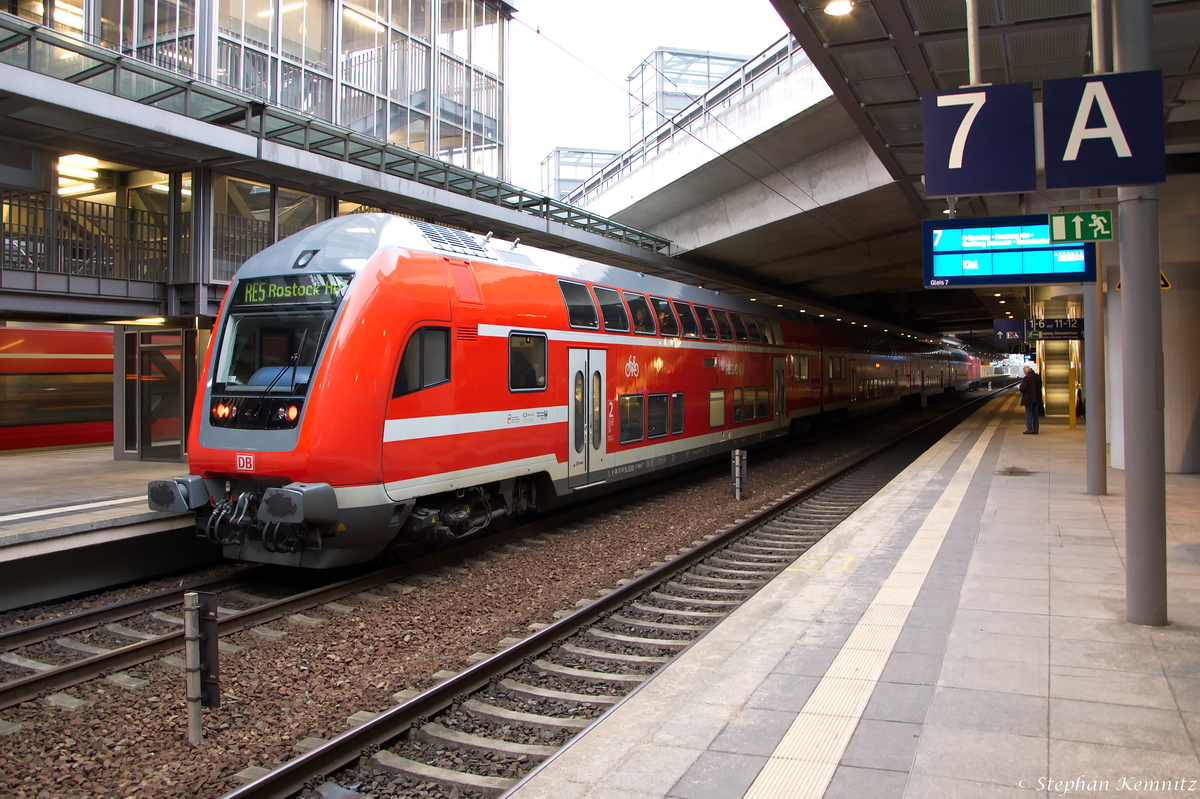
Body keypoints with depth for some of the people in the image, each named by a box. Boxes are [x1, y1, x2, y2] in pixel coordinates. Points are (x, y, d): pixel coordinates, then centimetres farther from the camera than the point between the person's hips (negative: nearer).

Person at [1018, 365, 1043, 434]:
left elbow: (1022, 388, -19)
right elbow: (1040, 386, 14)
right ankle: (1035, 430, 15)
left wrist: (1019, 386, 2)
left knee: (1029, 414, 0)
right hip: (1037, 399, 7)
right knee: (1035, 414, 12)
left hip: (1029, 399, -7)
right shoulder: (1038, 377, 4)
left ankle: (1029, 430, -2)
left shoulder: (1026, 378, -19)